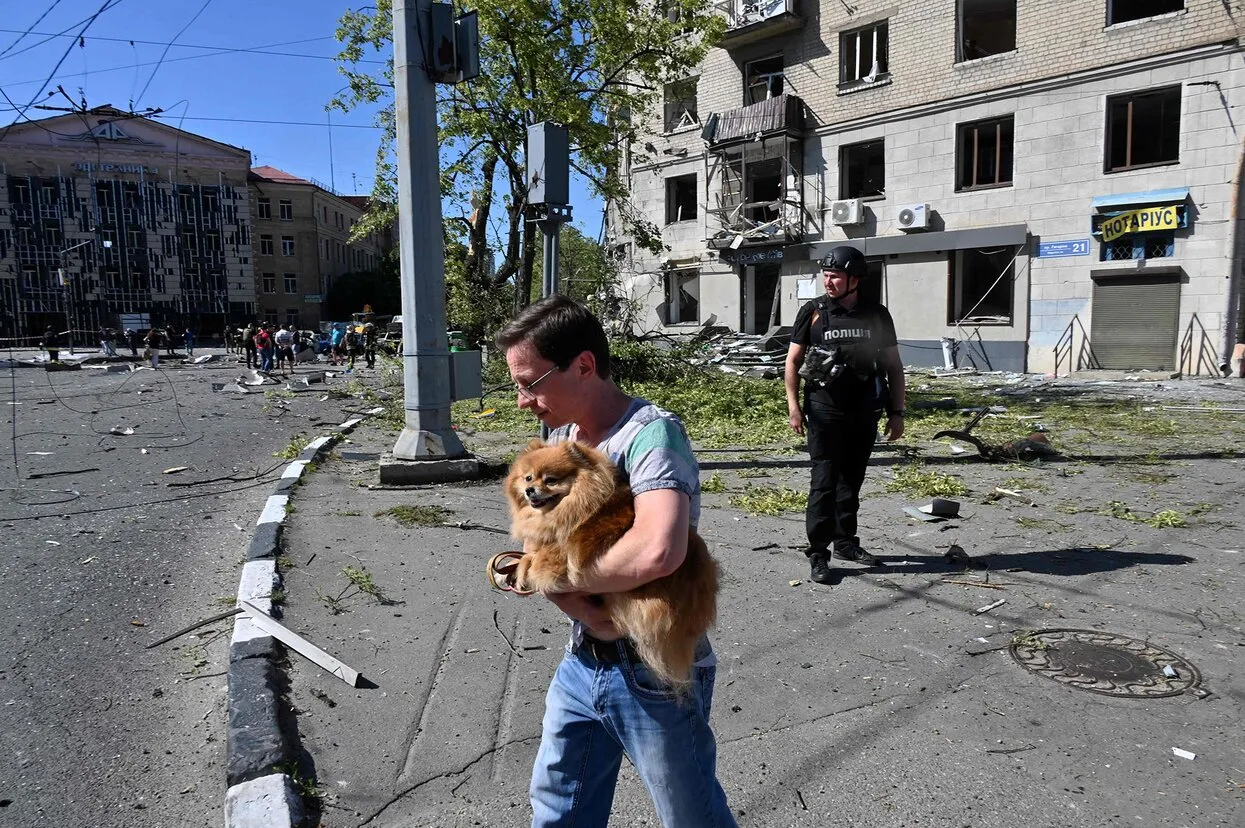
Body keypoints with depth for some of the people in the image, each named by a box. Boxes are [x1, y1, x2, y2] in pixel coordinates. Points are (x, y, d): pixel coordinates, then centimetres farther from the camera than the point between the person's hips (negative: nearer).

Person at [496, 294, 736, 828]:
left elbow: (658, 551, -42)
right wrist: (579, 606, -21)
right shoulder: (561, 434, 2)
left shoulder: (651, 433, -24)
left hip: (656, 676, -7)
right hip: (582, 662, 7)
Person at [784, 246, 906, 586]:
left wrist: (897, 412, 5)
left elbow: (894, 366, 9)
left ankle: (845, 541, 29)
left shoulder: (877, 315, 5)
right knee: (824, 481, -5)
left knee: (852, 480, 14)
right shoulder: (813, 312, -1)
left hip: (864, 412, 3)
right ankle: (818, 553, 0)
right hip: (825, 410, -3)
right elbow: (793, 360, 2)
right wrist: (793, 404, -6)